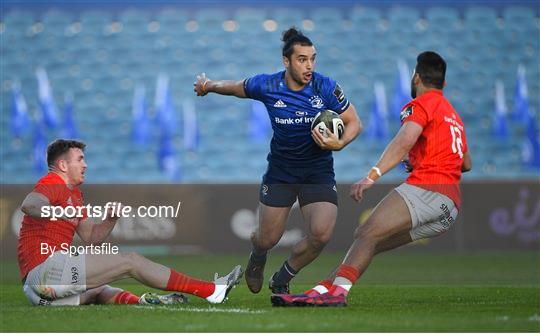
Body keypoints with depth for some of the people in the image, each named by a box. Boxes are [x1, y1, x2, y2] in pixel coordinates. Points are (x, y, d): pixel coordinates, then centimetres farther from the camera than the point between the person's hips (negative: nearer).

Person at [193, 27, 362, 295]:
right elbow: (235, 88, 11)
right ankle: (257, 257, 48)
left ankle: (281, 280, 9)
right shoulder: (266, 86, -11)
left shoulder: (327, 87, -14)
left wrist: (339, 143, -24)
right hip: (279, 171, 1)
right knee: (267, 239, 6)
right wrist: (208, 86, 23)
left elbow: (354, 123, -6)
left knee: (321, 234, -19)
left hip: (318, 172, -1)